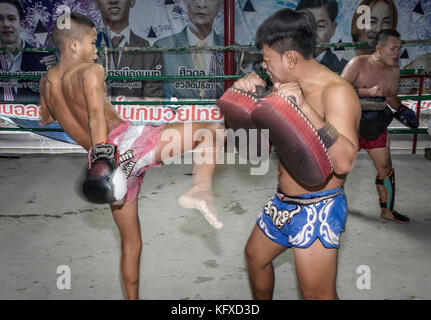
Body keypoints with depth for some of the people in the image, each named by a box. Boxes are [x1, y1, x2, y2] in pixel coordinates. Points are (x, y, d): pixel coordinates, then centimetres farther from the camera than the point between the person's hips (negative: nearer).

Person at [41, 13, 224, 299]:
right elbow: (97, 116, -18)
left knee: (131, 244, 21)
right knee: (211, 131, -2)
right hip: (127, 141, -6)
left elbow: (45, 118, 41)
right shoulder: (90, 70, 1)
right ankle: (201, 188, -25)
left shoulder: (46, 82, 20)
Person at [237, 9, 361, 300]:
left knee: (317, 294, -3)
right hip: (283, 203, 9)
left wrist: (304, 107, -36)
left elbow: (344, 161, -31)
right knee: (255, 256, 24)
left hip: (318, 209, -9)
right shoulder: (290, 87, 5)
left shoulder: (336, 92, -21)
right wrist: (246, 88, -7)